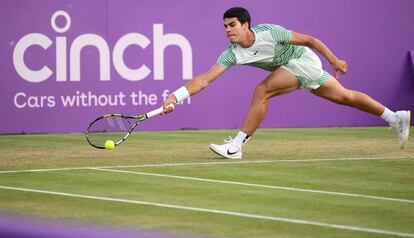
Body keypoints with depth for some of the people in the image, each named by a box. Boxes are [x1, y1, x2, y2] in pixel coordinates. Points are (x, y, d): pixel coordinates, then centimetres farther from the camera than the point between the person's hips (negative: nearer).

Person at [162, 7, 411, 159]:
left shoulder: (269, 32, -27)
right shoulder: (232, 54, -13)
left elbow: (309, 40, -16)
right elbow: (205, 79, -18)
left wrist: (334, 60, -10)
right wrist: (175, 97, -30)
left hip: (304, 59, -7)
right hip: (291, 69, 7)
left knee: (262, 91, -24)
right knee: (344, 96, 14)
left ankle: (236, 146, -20)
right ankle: (396, 117, 27)